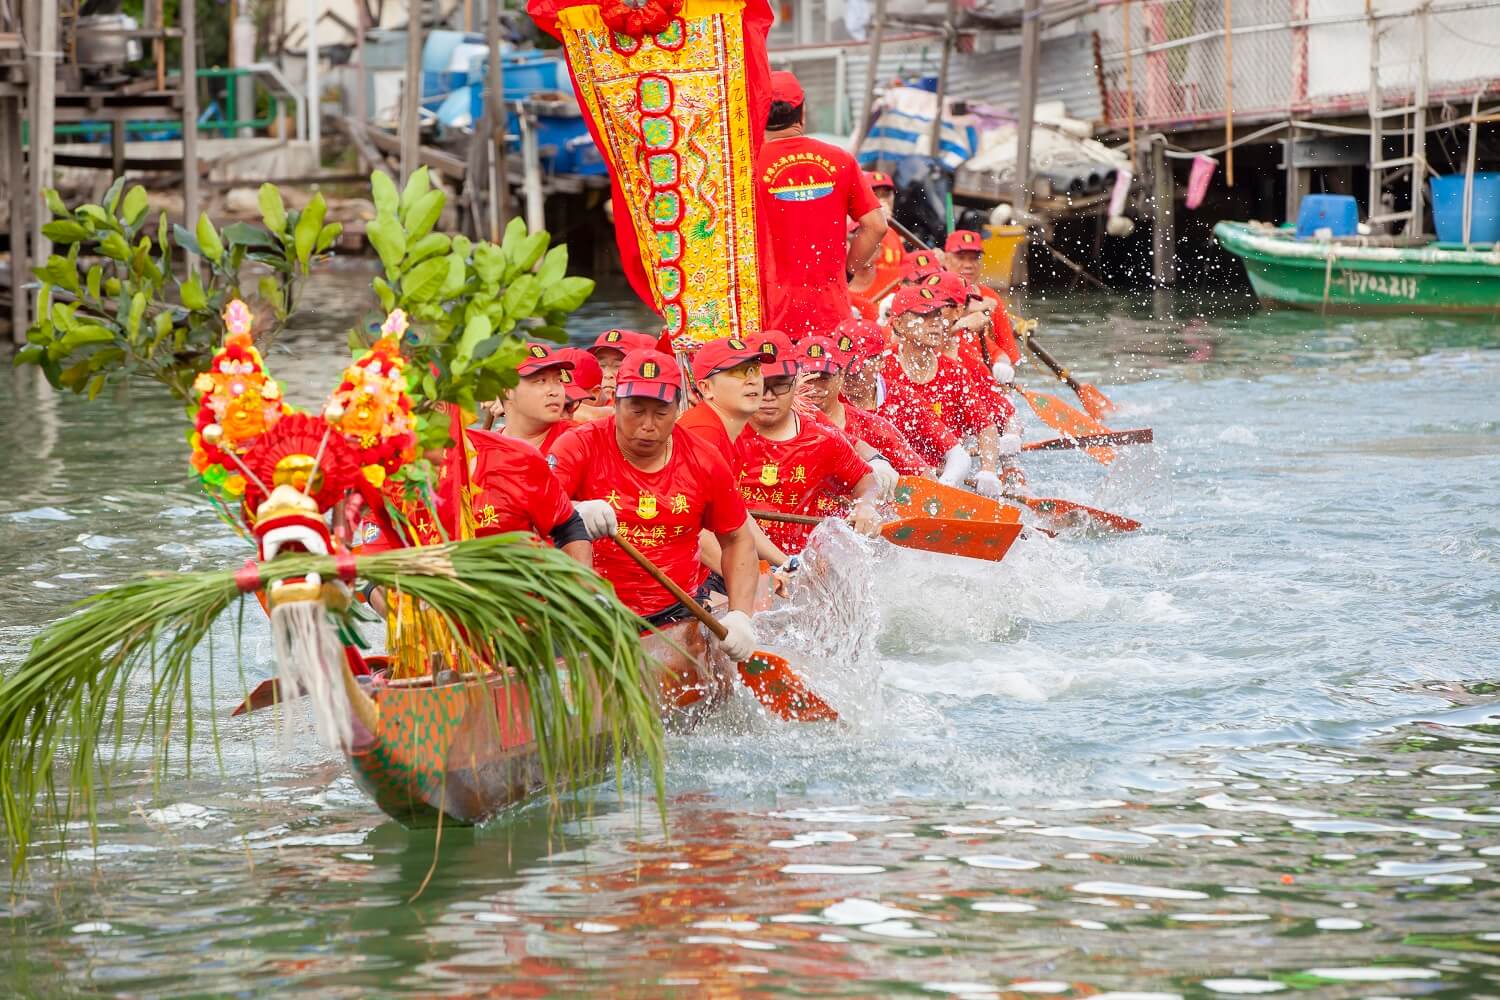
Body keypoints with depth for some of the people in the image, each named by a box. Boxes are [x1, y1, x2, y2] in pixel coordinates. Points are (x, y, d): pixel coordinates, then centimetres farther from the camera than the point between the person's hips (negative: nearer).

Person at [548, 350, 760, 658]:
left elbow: (737, 541, 13)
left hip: (681, 616, 2)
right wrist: (573, 514, -43)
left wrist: (739, 616, -1)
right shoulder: (581, 447, -6)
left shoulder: (704, 463, 3)